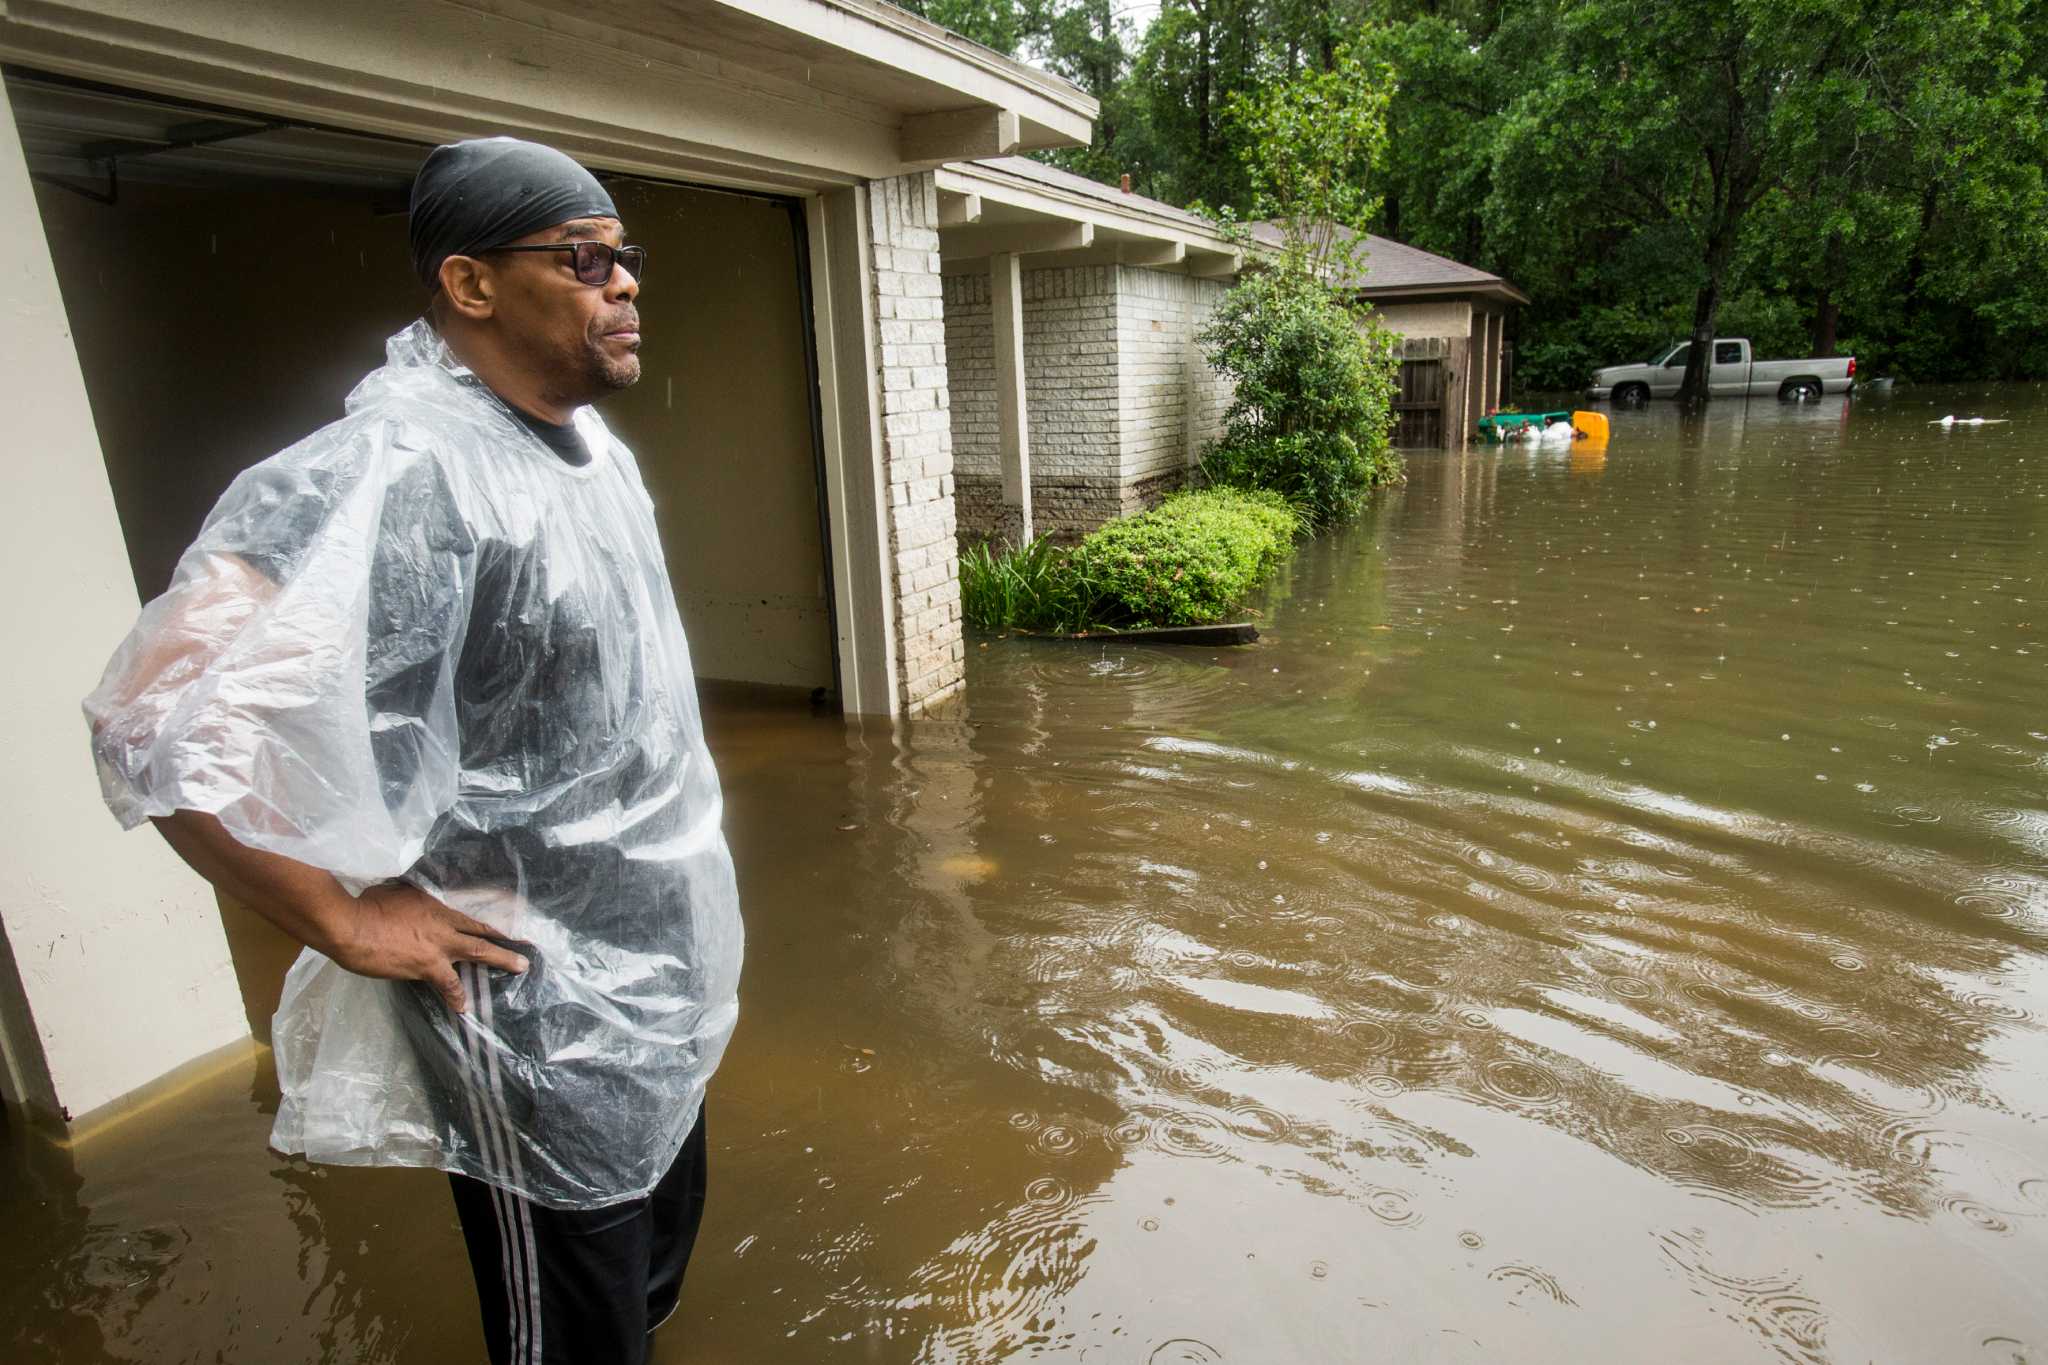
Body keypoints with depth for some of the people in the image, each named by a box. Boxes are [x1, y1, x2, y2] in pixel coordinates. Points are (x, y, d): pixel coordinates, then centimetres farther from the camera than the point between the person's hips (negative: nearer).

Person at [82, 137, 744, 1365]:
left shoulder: (593, 452, 5)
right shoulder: (393, 477, -25)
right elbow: (162, 721, -31)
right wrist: (348, 923, -21)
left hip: (656, 998, 8)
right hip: (540, 1038, -8)